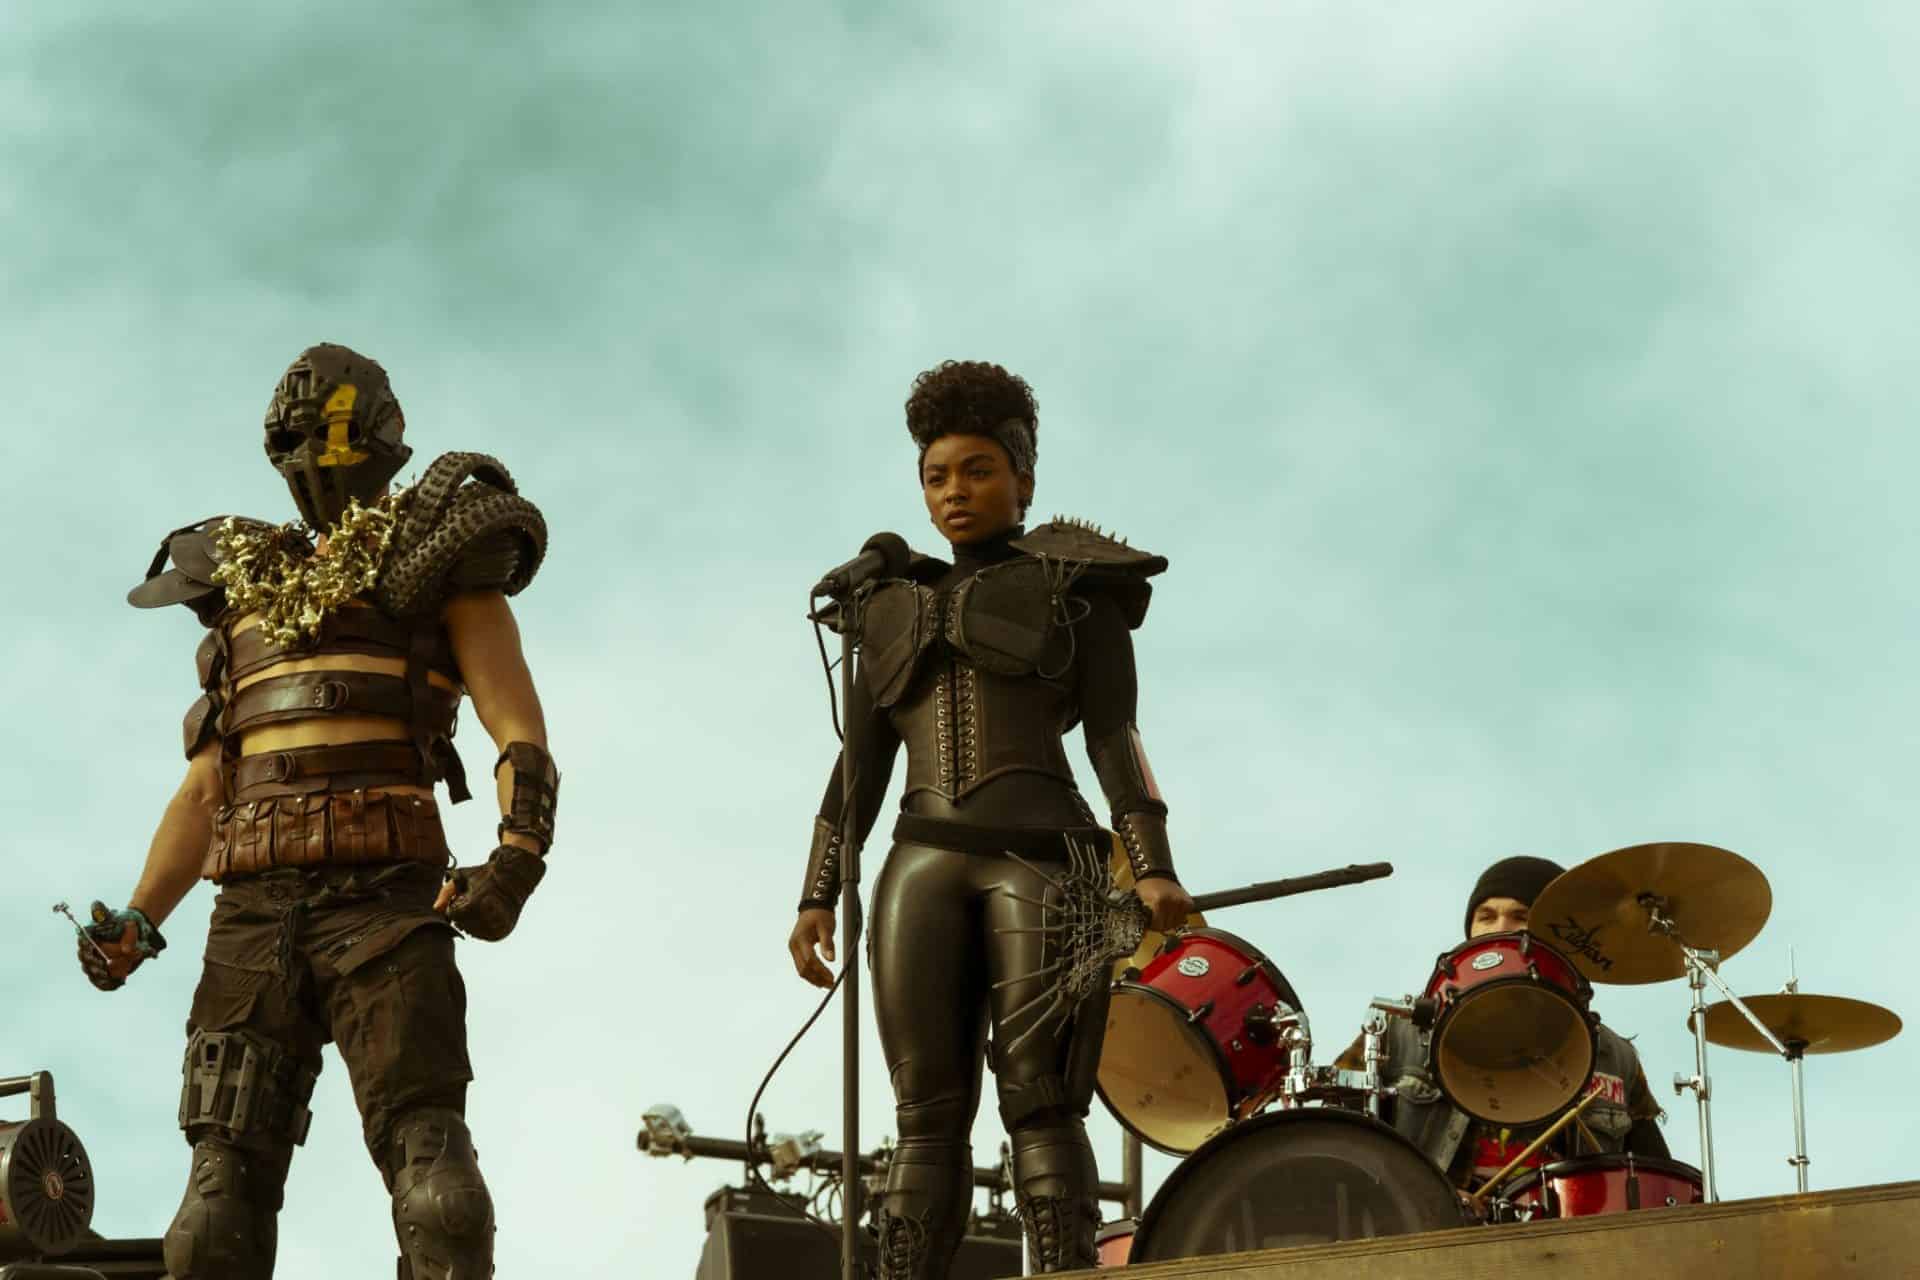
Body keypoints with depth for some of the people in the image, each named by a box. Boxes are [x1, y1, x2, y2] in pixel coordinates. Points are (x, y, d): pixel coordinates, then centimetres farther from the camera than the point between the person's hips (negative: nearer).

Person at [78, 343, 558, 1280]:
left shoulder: (437, 562, 12)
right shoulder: (246, 586, 26)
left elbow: (521, 734, 1)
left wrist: (516, 858, -19)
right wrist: (139, 919, 9)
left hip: (382, 898, -5)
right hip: (252, 912, 5)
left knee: (421, 1141, -15)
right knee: (226, 1169, -3)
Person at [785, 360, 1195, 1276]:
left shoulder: (1075, 592, 12)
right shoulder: (893, 613, 23)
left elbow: (1115, 737, 1)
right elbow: (861, 770, 19)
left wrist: (1152, 867, -13)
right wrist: (818, 898, 7)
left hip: (1041, 862, -3)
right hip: (922, 870, 3)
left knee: (1038, 1104, -13)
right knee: (927, 1115, -5)